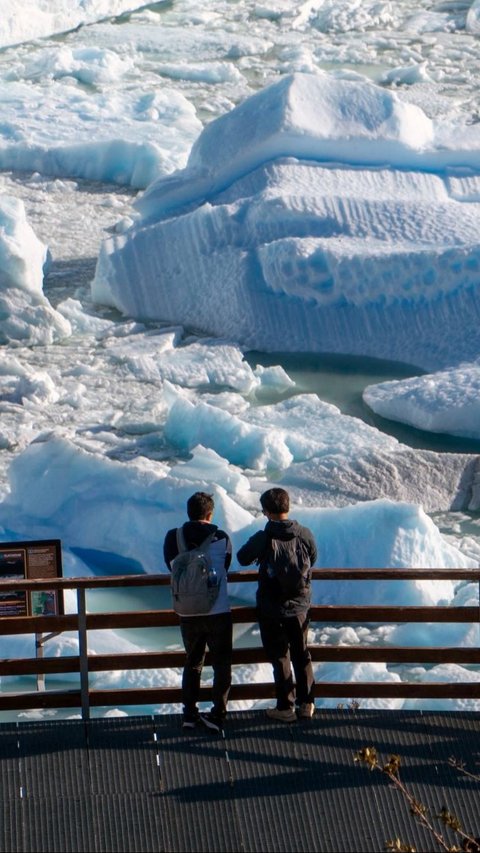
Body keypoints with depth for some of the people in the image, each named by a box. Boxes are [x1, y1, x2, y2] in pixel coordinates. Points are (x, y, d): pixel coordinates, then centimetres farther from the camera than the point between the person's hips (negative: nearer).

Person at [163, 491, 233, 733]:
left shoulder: (173, 538, -5)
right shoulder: (222, 539, -9)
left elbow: (172, 567, 7)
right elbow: (225, 567, 6)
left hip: (188, 614, 3)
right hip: (219, 613, -2)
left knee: (193, 662, 19)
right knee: (221, 664, 9)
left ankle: (189, 713, 18)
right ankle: (218, 715, 6)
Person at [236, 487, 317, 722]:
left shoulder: (263, 538, -18)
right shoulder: (305, 534, -9)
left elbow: (243, 558, -2)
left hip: (271, 608, -3)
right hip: (300, 606, 3)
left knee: (280, 657, 7)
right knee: (302, 654, 17)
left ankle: (285, 707, 11)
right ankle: (306, 703, 23)